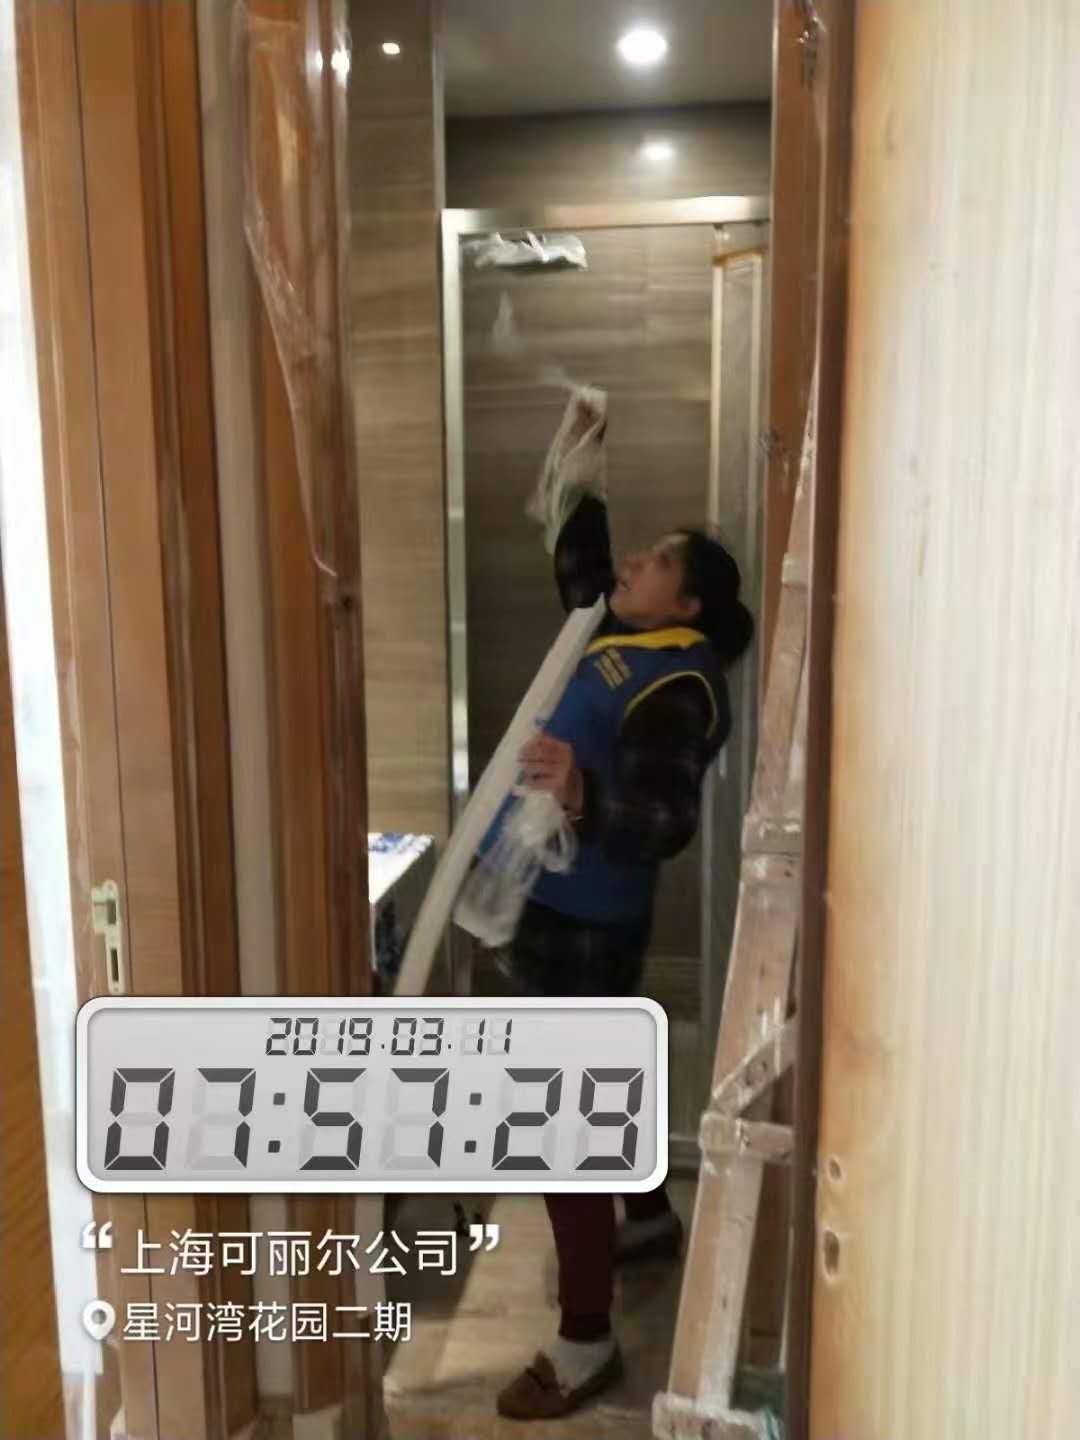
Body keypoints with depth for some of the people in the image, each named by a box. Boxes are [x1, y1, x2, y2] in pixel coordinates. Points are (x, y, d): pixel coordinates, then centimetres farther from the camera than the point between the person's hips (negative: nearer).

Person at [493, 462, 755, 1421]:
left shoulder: (678, 686, -19)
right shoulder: (623, 639, 9)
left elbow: (666, 822, -30)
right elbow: (577, 565, 27)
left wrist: (582, 797, -48)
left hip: (584, 923, -10)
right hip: (557, 908, 10)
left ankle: (586, 1343, 13)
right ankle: (652, 1218, 49)